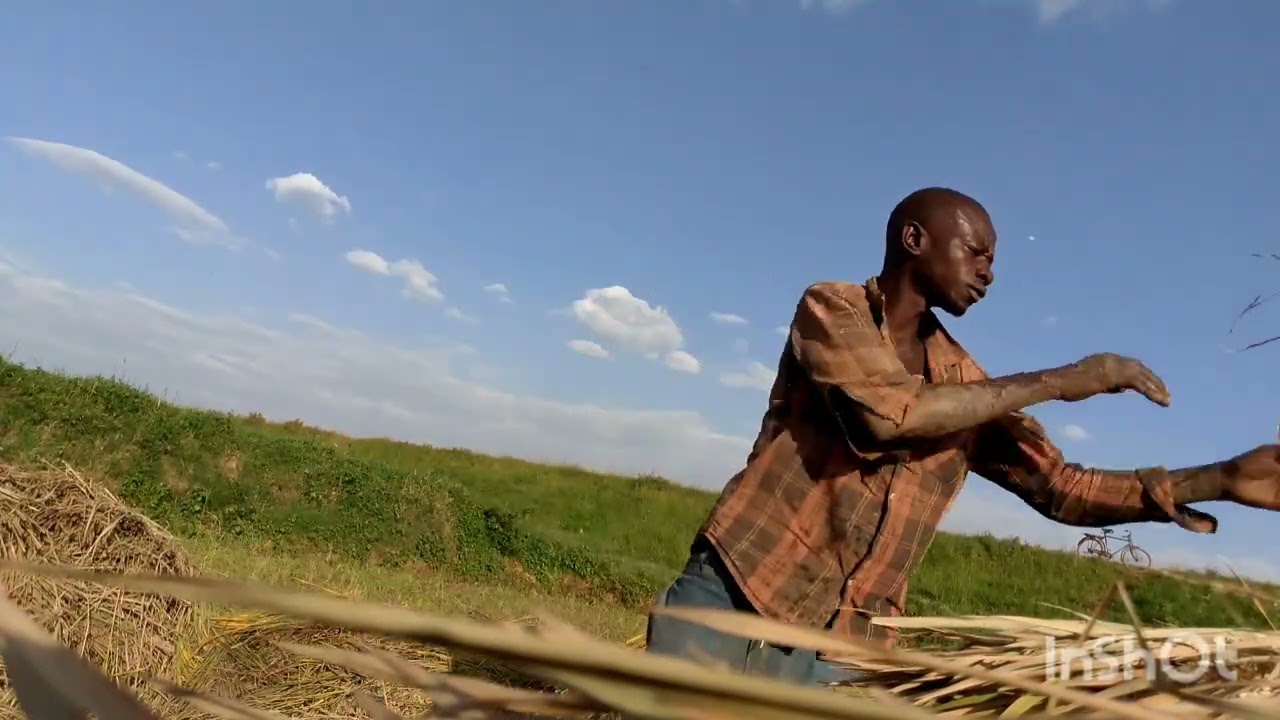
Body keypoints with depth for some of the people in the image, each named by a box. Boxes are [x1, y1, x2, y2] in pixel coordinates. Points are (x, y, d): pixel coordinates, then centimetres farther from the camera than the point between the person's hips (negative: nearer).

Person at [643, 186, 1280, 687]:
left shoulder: (967, 387, 12)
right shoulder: (830, 307, -3)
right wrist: (1055, 382, -10)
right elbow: (891, 414, -19)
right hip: (729, 599, -4)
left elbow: (1062, 487, 14)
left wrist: (1224, 481, 4)